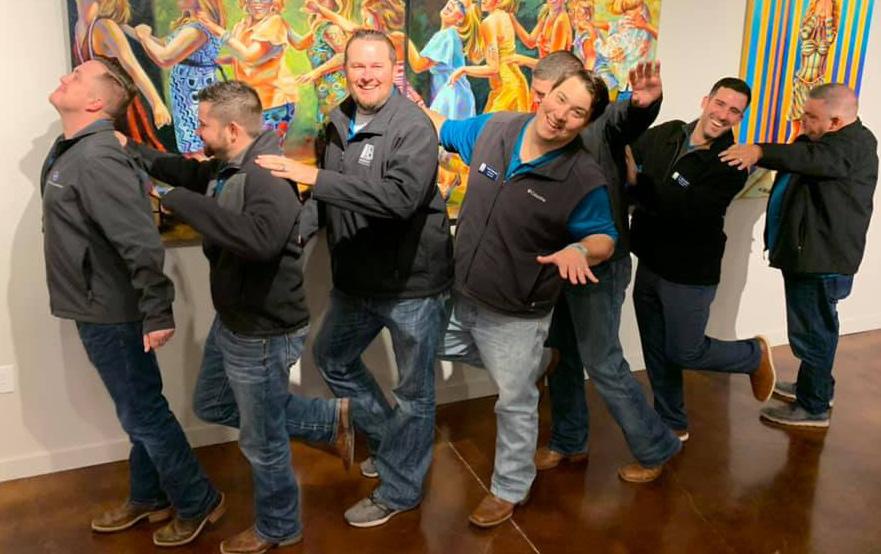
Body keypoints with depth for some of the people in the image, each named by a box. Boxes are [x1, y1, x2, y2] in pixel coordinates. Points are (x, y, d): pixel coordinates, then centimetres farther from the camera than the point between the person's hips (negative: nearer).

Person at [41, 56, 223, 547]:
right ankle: (149, 498, 36)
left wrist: (157, 312, -27)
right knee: (138, 411, 20)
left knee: (144, 414, 4)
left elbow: (142, 241, -29)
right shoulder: (72, 149, 8)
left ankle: (199, 503, 21)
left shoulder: (95, 159, -23)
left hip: (112, 313, -9)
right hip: (96, 308, 9)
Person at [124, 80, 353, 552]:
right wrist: (133, 152, 16)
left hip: (263, 333, -10)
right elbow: (191, 172, 24)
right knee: (212, 405, 28)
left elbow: (261, 238, -47)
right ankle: (330, 419, 32)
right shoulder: (228, 167, 1)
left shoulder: (268, 176, -28)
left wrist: (179, 201, -40)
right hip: (232, 322, 10)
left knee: (262, 440, 10)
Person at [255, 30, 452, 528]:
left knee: (414, 391, 7)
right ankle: (391, 442, 42)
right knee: (333, 358, 23)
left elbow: (400, 197, -34)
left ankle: (399, 490, 28)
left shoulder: (413, 127, -18)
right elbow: (328, 197, 14)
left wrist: (314, 177, -34)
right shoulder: (338, 124, 5)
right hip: (358, 278, 8)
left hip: (413, 280, -8)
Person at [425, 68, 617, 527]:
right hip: (459, 295, 6)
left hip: (515, 314, -5)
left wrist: (578, 251, -31)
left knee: (515, 403, 12)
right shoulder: (494, 128, -8)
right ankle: (528, 364, 36)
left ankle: (510, 489, 39)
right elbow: (442, 128, 11)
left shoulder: (584, 179, -21)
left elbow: (605, 239, -10)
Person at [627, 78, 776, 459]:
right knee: (656, 351, 16)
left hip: (689, 273, -5)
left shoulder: (730, 166, -17)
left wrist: (635, 180, -31)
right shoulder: (666, 134, 0)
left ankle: (756, 355, 36)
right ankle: (672, 423, 36)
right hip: (649, 264, 5)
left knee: (684, 352, 7)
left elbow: (680, 209, -29)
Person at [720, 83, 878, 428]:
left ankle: (814, 408, 12)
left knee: (811, 333, -1)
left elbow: (813, 159, -37)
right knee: (815, 328, 23)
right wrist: (759, 156, -11)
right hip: (810, 254, 11)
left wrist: (761, 152, -48)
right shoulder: (823, 141, 16)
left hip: (822, 258, -11)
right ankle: (814, 387, 40)